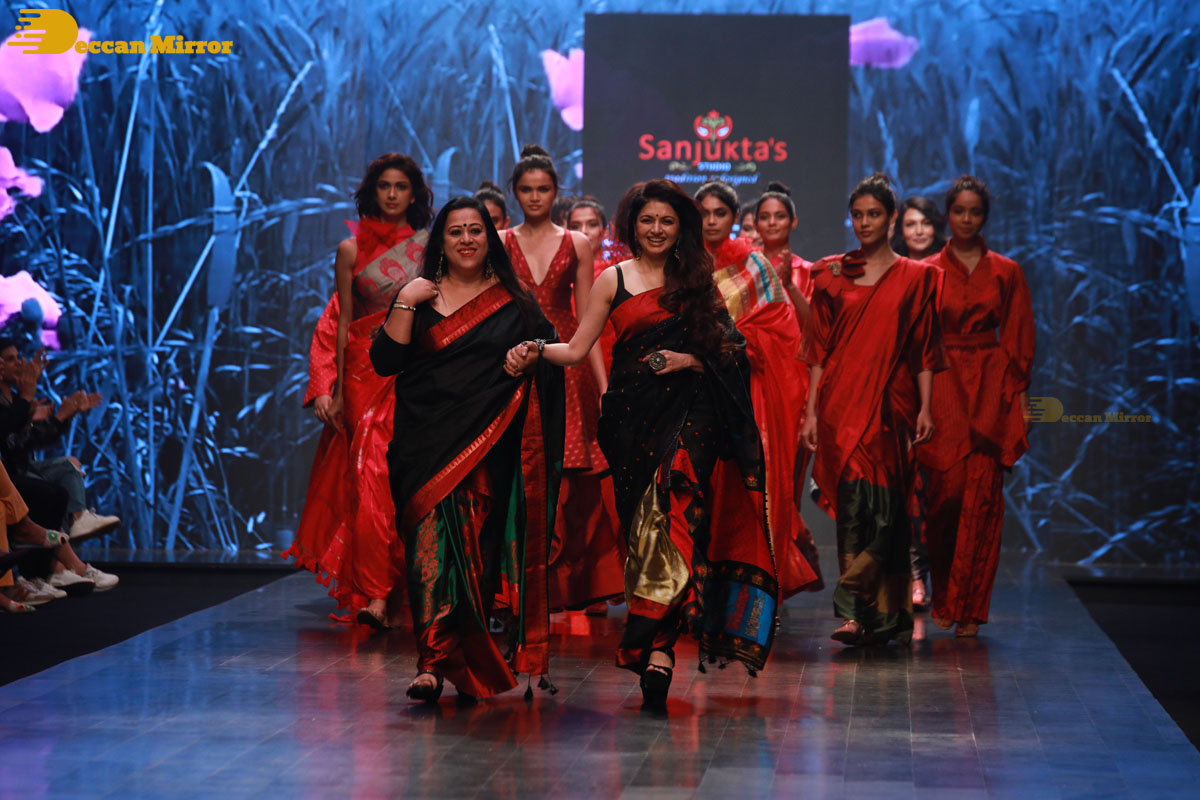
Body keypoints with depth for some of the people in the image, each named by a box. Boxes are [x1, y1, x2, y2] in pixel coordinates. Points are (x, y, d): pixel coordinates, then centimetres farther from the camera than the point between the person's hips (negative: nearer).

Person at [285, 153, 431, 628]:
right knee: (370, 477, -8)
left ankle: (409, 587, 7)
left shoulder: (428, 246, 7)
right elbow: (342, 322, 5)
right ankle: (374, 593, -8)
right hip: (366, 370, -1)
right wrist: (334, 391, 2)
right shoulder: (352, 250, 5)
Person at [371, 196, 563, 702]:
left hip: (488, 447, 0)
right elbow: (384, 362, -1)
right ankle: (434, 662, -11)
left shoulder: (514, 303, 11)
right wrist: (405, 304, -8)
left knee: (475, 550, -3)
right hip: (427, 445, 0)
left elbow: (550, 352, 15)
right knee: (431, 545, -11)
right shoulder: (420, 297, 10)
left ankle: (451, 662, 8)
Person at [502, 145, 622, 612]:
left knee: (569, 483, -4)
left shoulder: (576, 245, 9)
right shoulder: (500, 244, 8)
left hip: (565, 367, 0)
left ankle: (581, 589, 4)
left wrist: (604, 384, 1)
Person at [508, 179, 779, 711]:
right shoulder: (614, 280, 12)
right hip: (632, 409, 1)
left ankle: (656, 646, -24)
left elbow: (728, 348, 11)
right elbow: (576, 350, 9)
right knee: (642, 522, -4)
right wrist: (534, 351, -8)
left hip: (687, 411, -1)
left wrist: (691, 360, -7)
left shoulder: (697, 280, 13)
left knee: (671, 508, -19)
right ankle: (660, 646, 6)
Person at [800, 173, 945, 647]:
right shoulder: (831, 276, 10)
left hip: (890, 403, -1)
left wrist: (925, 407, -3)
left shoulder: (915, 277, 8)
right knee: (853, 501, -7)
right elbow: (818, 350, 9)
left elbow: (924, 350, 5)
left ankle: (853, 606, -8)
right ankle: (879, 615, -3)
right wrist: (811, 410, 4)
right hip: (842, 402, 1)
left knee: (883, 505, -10)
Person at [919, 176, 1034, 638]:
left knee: (982, 495, -5)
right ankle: (943, 598, 12)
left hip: (991, 391, 1)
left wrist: (1019, 396, 1)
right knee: (944, 490, -8)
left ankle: (969, 607, 1)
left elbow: (1018, 338, 8)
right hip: (941, 387, -1)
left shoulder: (1006, 272, 9)